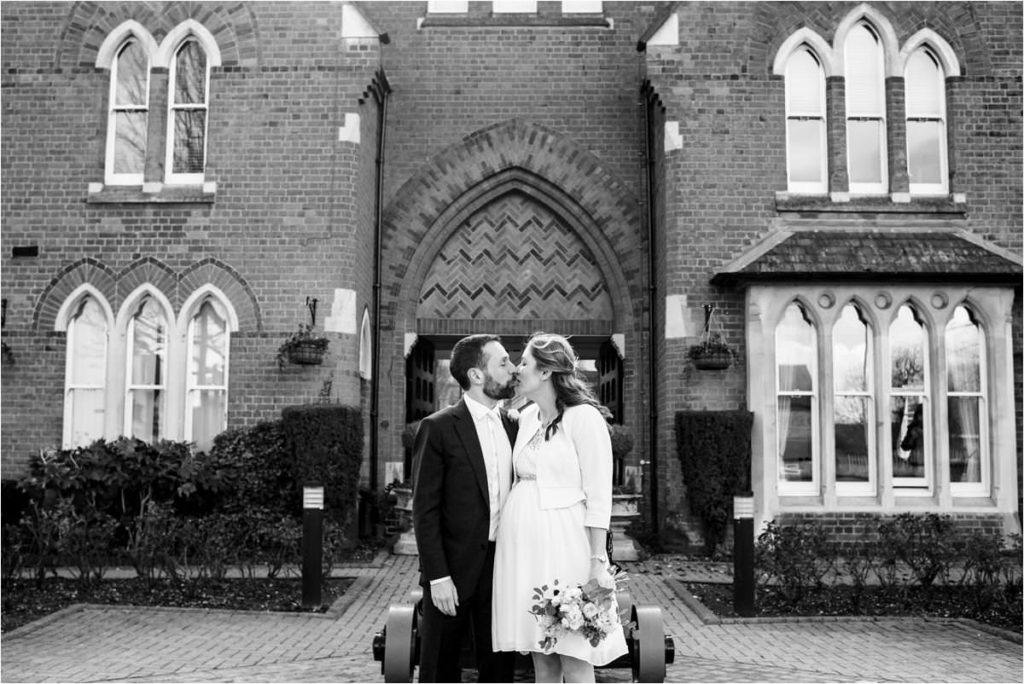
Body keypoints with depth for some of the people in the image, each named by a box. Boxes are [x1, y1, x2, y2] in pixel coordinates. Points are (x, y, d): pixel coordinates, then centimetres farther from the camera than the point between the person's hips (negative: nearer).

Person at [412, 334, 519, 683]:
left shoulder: (513, 424, 7)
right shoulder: (438, 428, -9)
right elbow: (425, 510, -10)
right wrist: (438, 576, -14)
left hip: (504, 566, 5)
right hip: (454, 568, -4)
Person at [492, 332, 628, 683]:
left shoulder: (584, 418, -9)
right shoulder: (527, 417, 12)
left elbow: (599, 497, -12)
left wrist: (598, 562, -15)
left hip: (565, 545, -7)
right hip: (523, 545, 7)